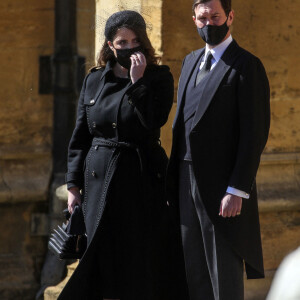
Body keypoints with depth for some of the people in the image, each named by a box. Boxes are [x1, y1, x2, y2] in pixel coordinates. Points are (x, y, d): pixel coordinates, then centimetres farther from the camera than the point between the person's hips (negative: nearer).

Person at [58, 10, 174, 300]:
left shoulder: (158, 78, -1)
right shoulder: (94, 80, 9)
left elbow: (153, 121, -17)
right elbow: (79, 136, 11)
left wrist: (137, 81, -16)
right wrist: (73, 185, 6)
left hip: (142, 178, -3)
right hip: (98, 177, 3)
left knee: (140, 260, -2)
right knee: (99, 252, 4)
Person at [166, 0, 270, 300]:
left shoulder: (247, 66, -9)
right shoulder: (191, 61, 16)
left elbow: (255, 134, -13)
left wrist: (237, 191, -18)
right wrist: (174, 179, 12)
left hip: (221, 185, -7)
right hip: (187, 182, 7)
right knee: (193, 273, 9)